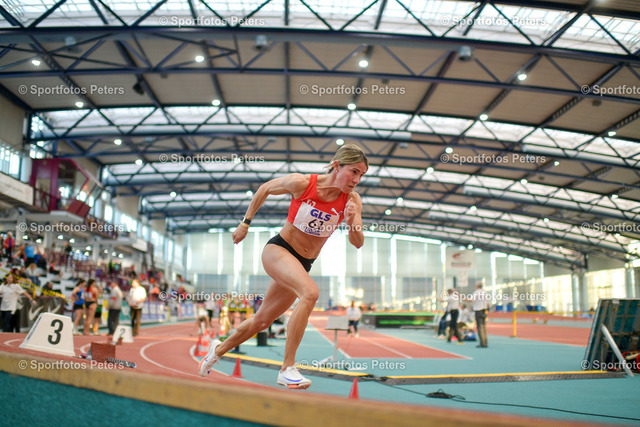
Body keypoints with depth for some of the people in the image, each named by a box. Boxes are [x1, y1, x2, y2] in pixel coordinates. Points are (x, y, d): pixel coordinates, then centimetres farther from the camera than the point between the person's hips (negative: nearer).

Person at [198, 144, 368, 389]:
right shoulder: (301, 183, -19)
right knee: (310, 292, -32)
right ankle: (287, 369, -23)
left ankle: (218, 349, 40)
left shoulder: (352, 200, -11)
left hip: (302, 265, 5)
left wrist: (352, 222, -34)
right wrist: (246, 222, 3)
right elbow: (265, 189, -1)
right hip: (278, 250, -5)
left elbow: (357, 243, -14)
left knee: (262, 320, 14)